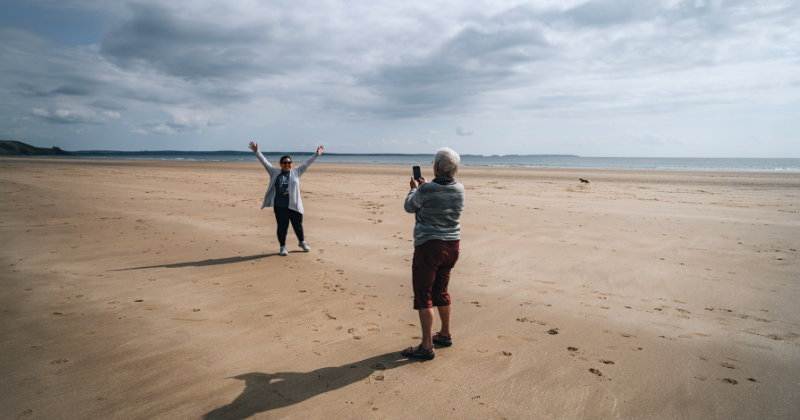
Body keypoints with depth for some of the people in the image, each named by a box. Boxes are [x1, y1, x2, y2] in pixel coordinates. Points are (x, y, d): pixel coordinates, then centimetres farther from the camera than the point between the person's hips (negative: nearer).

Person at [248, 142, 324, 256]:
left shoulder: (297, 172, 8)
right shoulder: (275, 172, 7)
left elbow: (307, 163, 8)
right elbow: (265, 162, 5)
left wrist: (317, 154, 8)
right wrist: (256, 152, -1)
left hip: (295, 205, 1)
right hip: (280, 206, -1)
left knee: (298, 225, 9)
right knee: (282, 226, 1)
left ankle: (302, 242, 32)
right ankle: (283, 247, 15)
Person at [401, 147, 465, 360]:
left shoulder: (426, 190, -18)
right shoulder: (459, 190, -1)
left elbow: (410, 207, 1)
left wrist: (414, 189, 18)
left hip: (429, 246, -7)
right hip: (451, 246, 7)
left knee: (423, 295, 1)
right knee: (440, 291, 22)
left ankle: (426, 346, 3)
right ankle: (445, 335, 35)